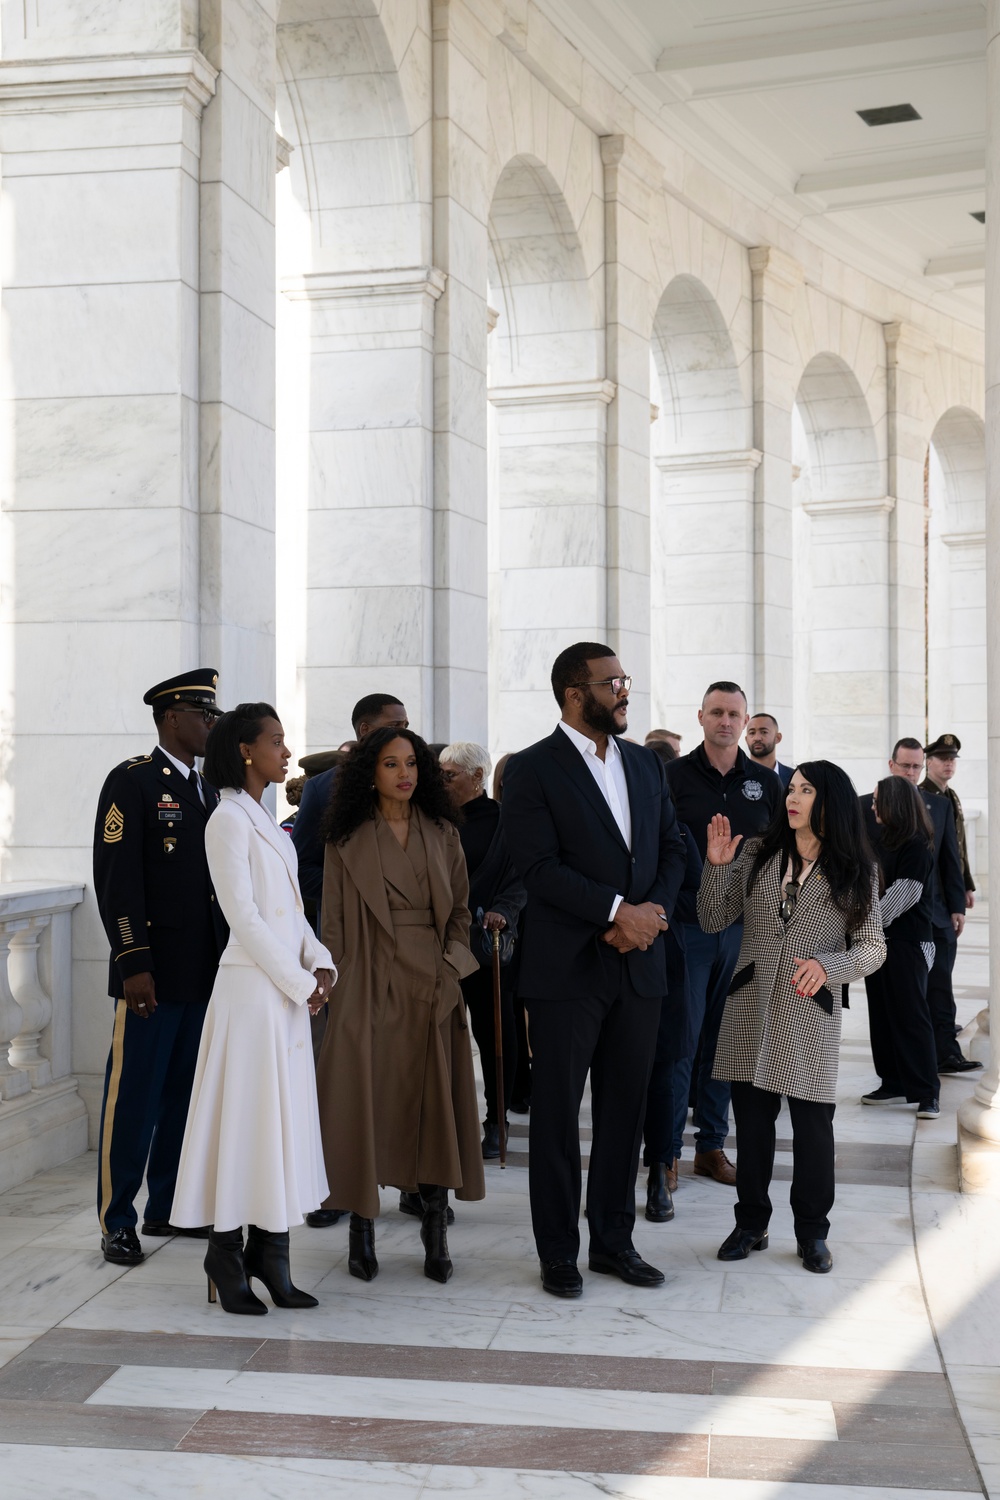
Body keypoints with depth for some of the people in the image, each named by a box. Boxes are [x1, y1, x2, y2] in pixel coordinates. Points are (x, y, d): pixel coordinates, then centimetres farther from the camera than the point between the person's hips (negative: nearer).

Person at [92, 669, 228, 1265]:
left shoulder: (210, 789, 16)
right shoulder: (133, 781, -6)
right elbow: (117, 879, -12)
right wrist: (133, 963, -18)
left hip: (206, 974, 7)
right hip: (154, 972, -7)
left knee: (184, 1095, 12)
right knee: (134, 1099, -2)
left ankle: (168, 1207, 22)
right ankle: (118, 1222, 7)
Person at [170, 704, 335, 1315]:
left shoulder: (266, 820, 16)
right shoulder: (228, 820, -10)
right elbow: (243, 916, -15)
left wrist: (319, 961, 1)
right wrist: (299, 982, -12)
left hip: (288, 987, 8)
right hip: (253, 985, -8)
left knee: (283, 1117, 9)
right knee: (246, 1113, -3)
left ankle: (270, 1255, 15)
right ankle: (229, 1254, 8)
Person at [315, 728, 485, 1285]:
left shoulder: (443, 835, 10)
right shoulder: (347, 840, 3)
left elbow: (460, 909, 11)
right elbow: (334, 920, 3)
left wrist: (451, 964, -2)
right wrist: (335, 981, -5)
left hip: (433, 984, 2)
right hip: (371, 984, -2)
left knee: (437, 1099, 1)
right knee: (366, 1098, -2)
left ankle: (436, 1228, 10)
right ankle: (363, 1229, 7)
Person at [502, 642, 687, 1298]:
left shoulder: (646, 764, 12)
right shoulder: (532, 769, -6)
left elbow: (672, 847, 11)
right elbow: (539, 866, -14)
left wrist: (653, 913, -7)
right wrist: (617, 911, -18)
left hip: (639, 965, 5)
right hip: (567, 968, -5)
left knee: (626, 1108, 11)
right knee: (557, 1112, 4)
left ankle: (615, 1239, 23)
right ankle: (559, 1251, 15)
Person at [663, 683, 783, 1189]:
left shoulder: (766, 783, 8)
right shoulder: (674, 777, -2)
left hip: (745, 928, 3)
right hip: (687, 925, -3)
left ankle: (712, 1145, 18)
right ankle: (667, 1147, 5)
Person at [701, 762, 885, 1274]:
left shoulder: (856, 872, 2)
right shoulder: (757, 853, 6)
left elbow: (872, 948, 3)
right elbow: (713, 920, 4)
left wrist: (828, 965, -14)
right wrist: (717, 865, -10)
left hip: (811, 1014, -2)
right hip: (751, 1007, 2)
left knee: (813, 1124, 2)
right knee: (751, 1119, 7)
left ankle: (812, 1232, 18)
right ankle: (751, 1223, 22)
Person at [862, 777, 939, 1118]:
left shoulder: (915, 846, -12)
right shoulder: (881, 839, 12)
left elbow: (902, 895, -16)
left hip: (906, 942, -8)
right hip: (878, 939, 8)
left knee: (910, 1015, -7)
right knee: (882, 1013, 10)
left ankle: (926, 1092, -3)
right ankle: (894, 1083, 18)